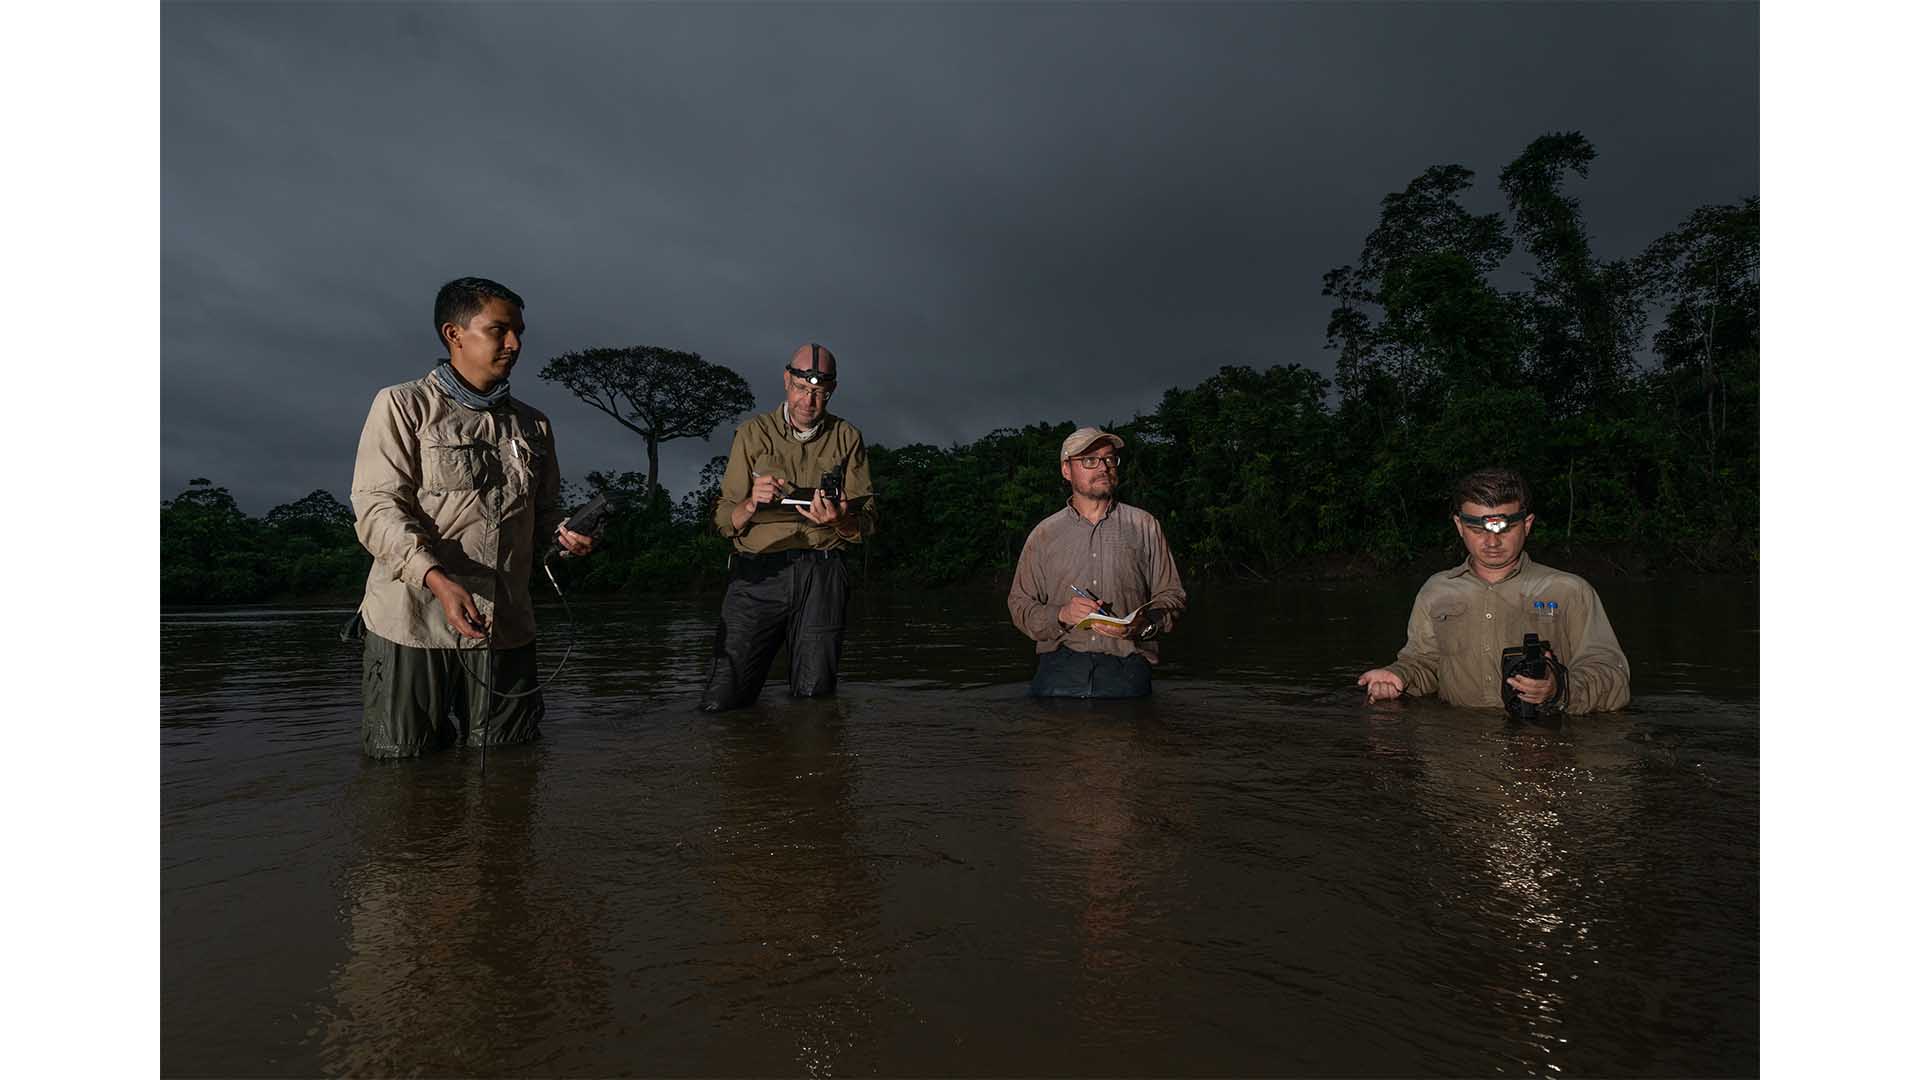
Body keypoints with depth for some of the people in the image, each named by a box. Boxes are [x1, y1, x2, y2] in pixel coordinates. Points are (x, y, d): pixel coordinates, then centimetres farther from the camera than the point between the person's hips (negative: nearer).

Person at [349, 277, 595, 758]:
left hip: (505, 625, 4)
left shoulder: (533, 424, 16)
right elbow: (377, 507, -9)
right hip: (415, 621, -4)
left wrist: (563, 533, -4)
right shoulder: (404, 405, 1)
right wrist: (438, 580, -24)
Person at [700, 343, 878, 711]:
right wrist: (750, 504, -17)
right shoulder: (753, 433, 9)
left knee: (814, 698, -4)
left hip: (821, 574, 1)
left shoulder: (847, 439, 12)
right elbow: (724, 521, 5)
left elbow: (867, 523, 6)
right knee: (720, 701, -8)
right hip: (757, 573, 0)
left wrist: (839, 521, -17)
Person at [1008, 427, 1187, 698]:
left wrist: (1144, 624, -9)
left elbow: (1171, 595, 12)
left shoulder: (1144, 526, 13)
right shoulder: (1044, 534, 13)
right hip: (1060, 668, 0)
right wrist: (1061, 615, -9)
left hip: (1127, 669, 0)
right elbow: (1019, 605, 11)